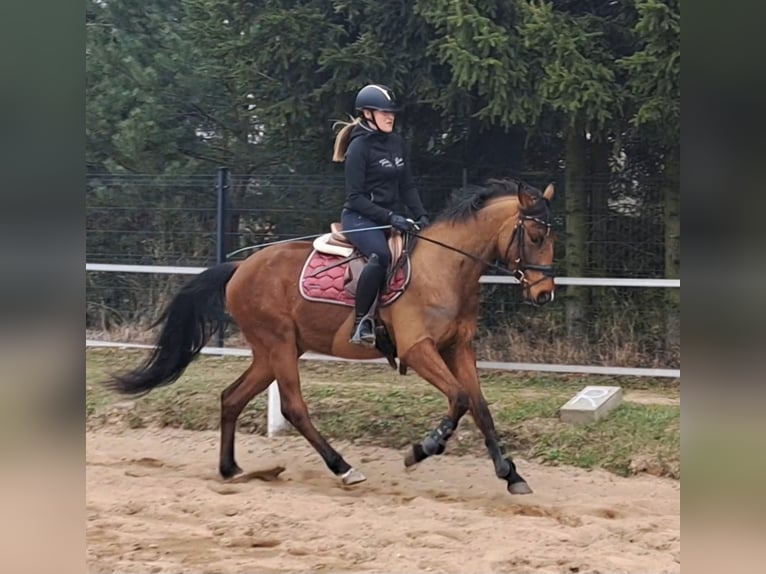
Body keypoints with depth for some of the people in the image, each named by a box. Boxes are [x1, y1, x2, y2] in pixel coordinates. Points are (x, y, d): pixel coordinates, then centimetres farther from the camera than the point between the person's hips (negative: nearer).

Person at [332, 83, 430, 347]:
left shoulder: (396, 143, 12)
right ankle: (361, 322, -29)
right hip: (359, 217, -9)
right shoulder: (359, 146, -10)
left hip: (388, 217, 9)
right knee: (381, 255, -36)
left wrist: (421, 215, -2)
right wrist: (390, 217, -22)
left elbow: (407, 186, 15)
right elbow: (355, 197, -14)